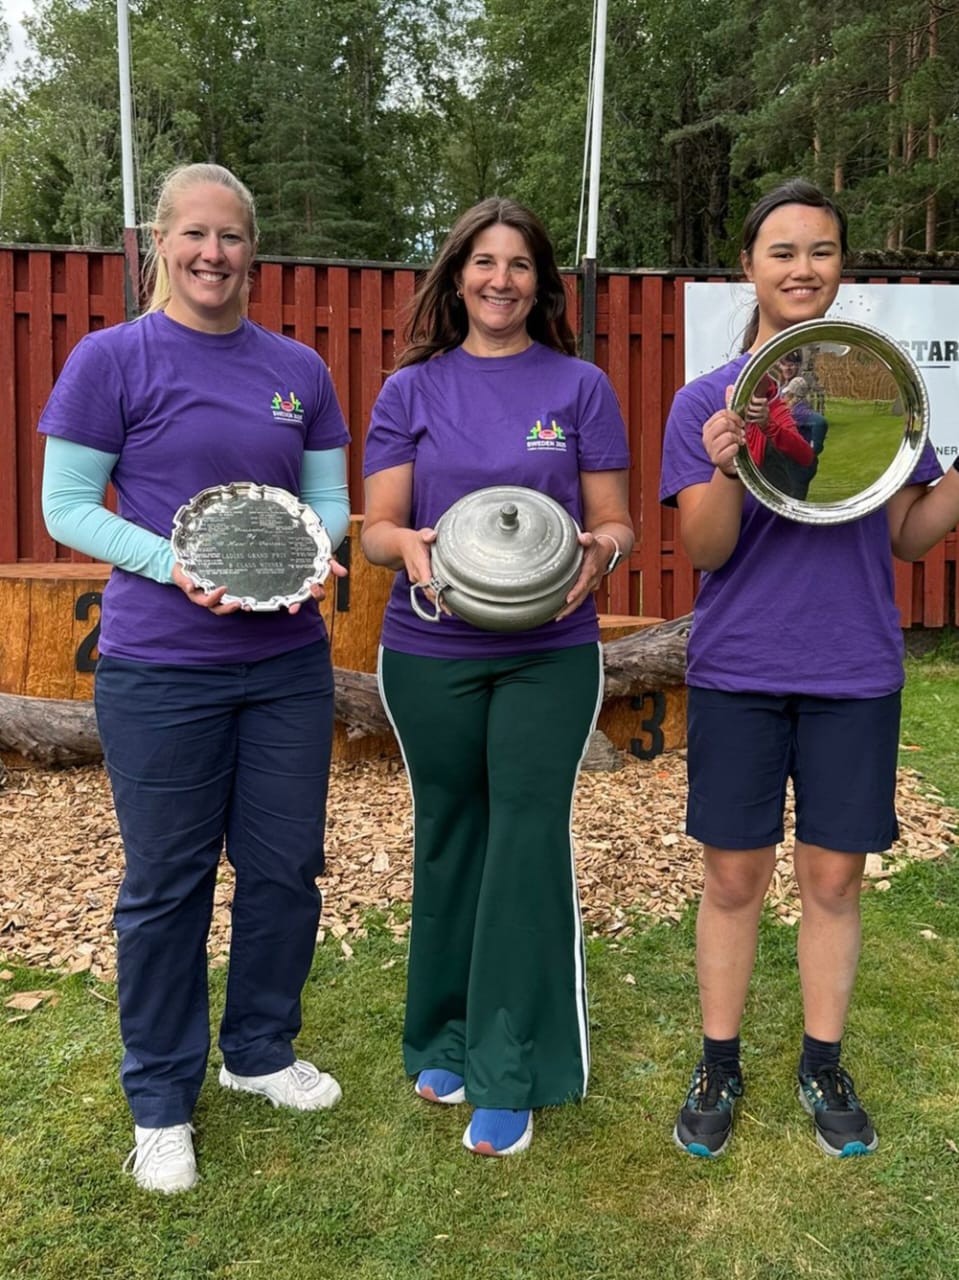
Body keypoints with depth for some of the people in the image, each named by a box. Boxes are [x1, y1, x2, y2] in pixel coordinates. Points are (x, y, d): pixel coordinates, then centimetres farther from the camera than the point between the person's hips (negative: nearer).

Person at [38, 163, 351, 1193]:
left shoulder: (298, 369, 8)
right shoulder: (112, 358, -3)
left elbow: (330, 497, 12)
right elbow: (65, 506, -4)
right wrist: (175, 563, -19)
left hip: (288, 660, 4)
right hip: (161, 669, -4)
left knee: (286, 868, 12)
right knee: (167, 884, 7)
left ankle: (260, 1051, 36)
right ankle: (160, 1100, 28)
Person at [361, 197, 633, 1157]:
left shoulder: (579, 387, 4)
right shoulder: (411, 389, 6)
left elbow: (614, 521, 4)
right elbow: (376, 529, 1)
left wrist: (599, 552, -20)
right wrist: (407, 545, -22)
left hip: (549, 654, -1)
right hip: (430, 654, 1)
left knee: (528, 841, -3)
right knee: (447, 839, 12)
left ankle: (510, 1075, 11)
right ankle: (445, 1037, 31)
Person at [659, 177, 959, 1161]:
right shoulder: (706, 400, 0)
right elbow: (705, 549, -6)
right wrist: (727, 468, -25)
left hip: (853, 673, 2)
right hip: (738, 672, -1)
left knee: (833, 874, 9)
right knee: (733, 873, 7)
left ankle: (823, 1065, 29)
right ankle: (718, 1064, 26)